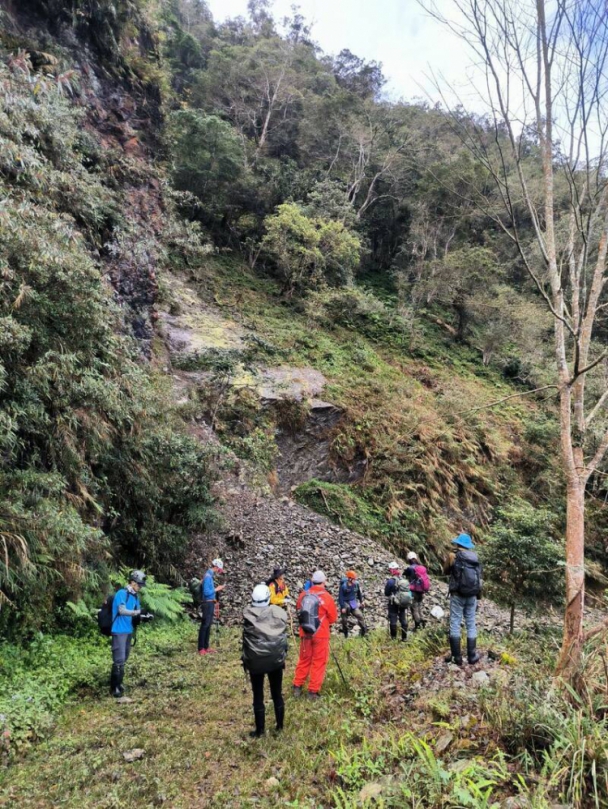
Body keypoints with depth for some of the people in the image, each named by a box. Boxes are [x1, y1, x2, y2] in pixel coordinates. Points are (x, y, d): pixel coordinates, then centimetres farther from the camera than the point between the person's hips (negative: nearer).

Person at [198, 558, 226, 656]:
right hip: (207, 603, -10)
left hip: (210, 603, 10)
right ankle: (201, 649, -1)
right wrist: (217, 589, -14)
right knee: (205, 625, -6)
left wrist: (217, 588, 9)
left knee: (208, 625, 13)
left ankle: (206, 647, 19)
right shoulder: (208, 576, -17)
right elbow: (206, 592, -22)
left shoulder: (210, 575, 13)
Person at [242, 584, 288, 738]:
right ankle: (280, 725, 28)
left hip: (255, 660, -2)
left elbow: (245, 639, -2)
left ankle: (260, 729, 19)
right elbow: (284, 636, 0)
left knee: (258, 695, 11)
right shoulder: (278, 612, -8)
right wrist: (283, 655, 11)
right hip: (276, 659, 2)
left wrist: (245, 659, 9)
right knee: (277, 693, 17)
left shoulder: (248, 613, -12)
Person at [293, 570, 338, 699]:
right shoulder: (326, 597, -15)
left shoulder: (303, 595, -4)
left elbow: (299, 610, 11)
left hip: (305, 633, 4)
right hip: (321, 635, -4)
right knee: (319, 662, 9)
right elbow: (333, 618, -5)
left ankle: (297, 687, 25)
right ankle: (313, 691, 12)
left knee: (304, 660, 19)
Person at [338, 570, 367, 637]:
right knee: (344, 620, 6)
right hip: (345, 604, -3)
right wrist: (342, 607, -18)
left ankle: (364, 631, 9)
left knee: (360, 616, -8)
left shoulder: (356, 584, -9)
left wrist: (361, 601, 17)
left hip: (353, 603, 3)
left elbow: (359, 593, 10)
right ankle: (346, 636, 24)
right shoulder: (343, 586, -21)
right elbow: (340, 597, -16)